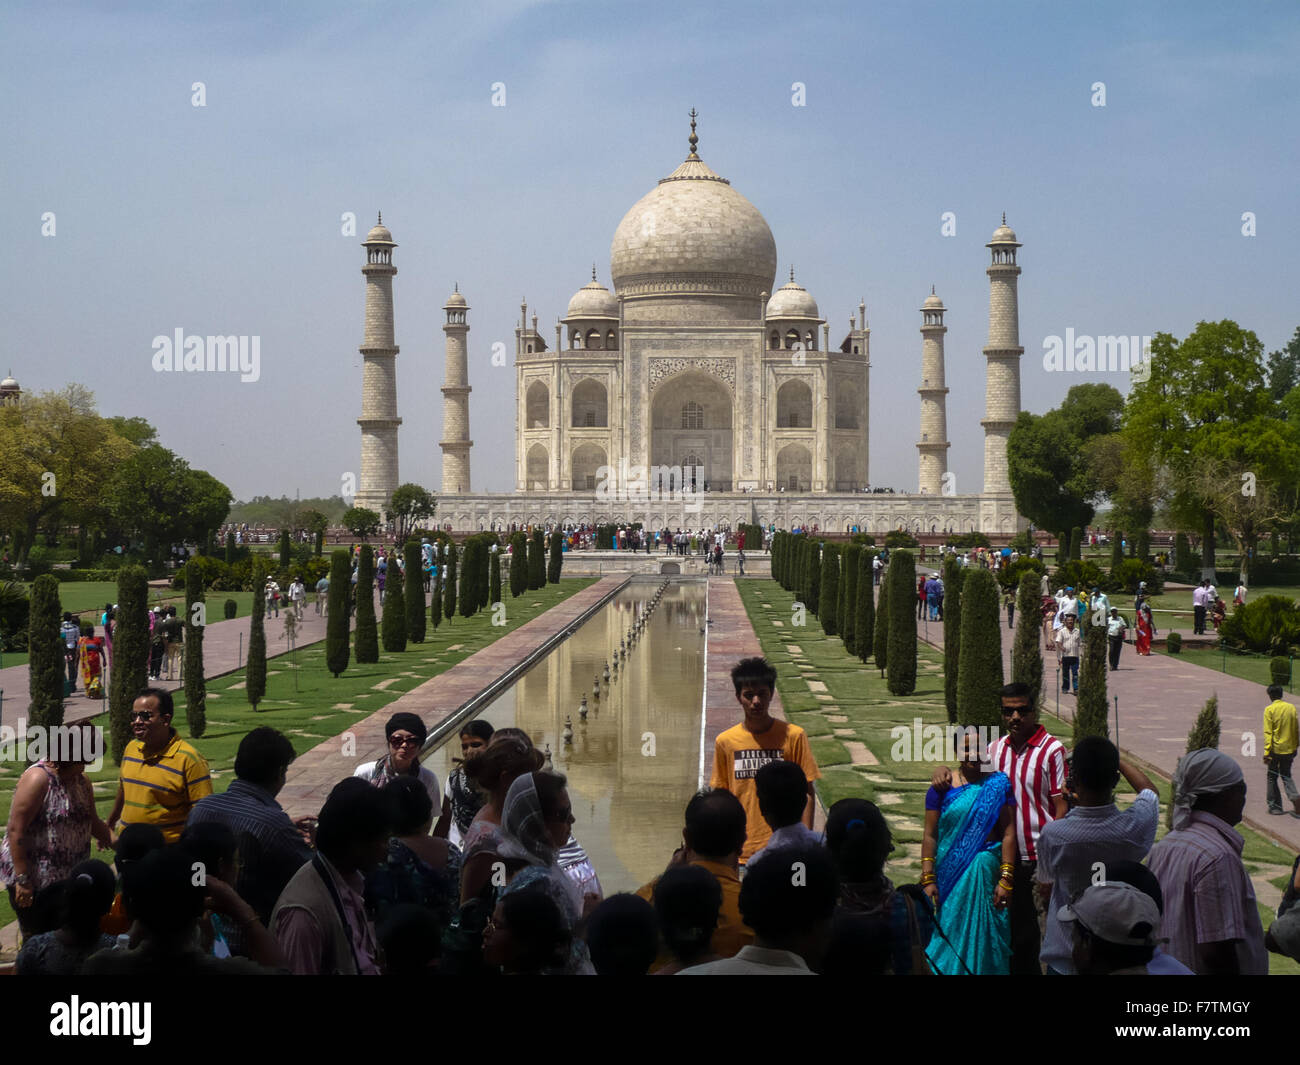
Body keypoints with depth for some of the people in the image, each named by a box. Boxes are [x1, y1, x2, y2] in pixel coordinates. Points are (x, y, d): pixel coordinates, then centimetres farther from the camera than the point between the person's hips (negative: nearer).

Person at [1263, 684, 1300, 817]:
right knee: (1286, 776, 16)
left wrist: (1267, 752, -13)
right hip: (1289, 749, 4)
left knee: (1272, 777, 11)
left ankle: (1274, 806, 15)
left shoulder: (1269, 710, -12)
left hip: (1275, 750, -4)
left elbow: (1268, 733, -15)